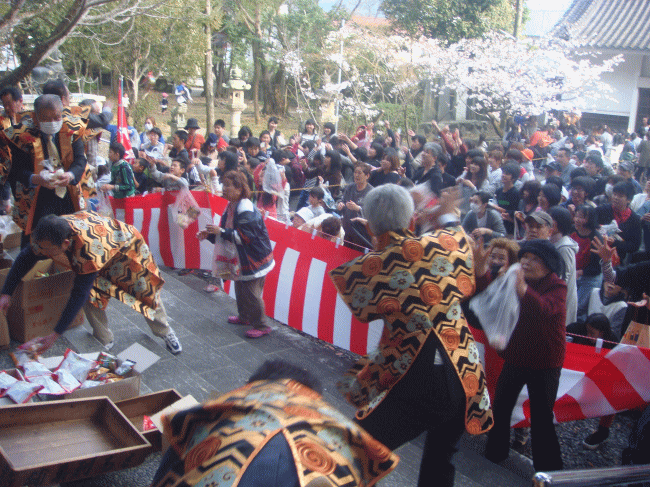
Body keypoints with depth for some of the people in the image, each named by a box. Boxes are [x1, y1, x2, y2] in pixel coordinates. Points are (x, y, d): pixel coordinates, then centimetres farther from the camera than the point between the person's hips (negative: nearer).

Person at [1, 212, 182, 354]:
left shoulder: (89, 251, -48)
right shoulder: (48, 236, -29)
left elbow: (79, 294, -43)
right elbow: (25, 258, -11)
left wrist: (54, 335, -41)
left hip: (127, 245, -5)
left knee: (146, 291, 9)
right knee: (91, 296, -13)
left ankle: (165, 331, 36)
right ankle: (104, 340, 9)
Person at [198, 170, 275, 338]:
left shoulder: (246, 210, -24)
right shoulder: (230, 206, 6)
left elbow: (244, 237, -28)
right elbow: (228, 232, 16)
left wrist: (221, 232, -26)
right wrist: (209, 234, 1)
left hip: (254, 259, -10)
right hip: (240, 258, 10)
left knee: (251, 293, -4)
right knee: (240, 289, 22)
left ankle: (261, 326, 11)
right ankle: (244, 316, 42)